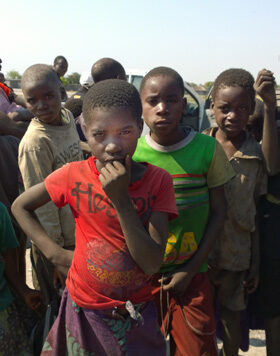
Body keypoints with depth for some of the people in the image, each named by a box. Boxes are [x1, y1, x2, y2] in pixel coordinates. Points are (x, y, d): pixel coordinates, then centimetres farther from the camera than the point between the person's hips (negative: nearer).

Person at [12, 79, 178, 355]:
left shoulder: (158, 181, -15)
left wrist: (121, 199, -30)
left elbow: (152, 264, -21)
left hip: (138, 311, 1)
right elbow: (20, 206, 1)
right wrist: (55, 253, -9)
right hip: (85, 310, 0)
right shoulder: (74, 176, -15)